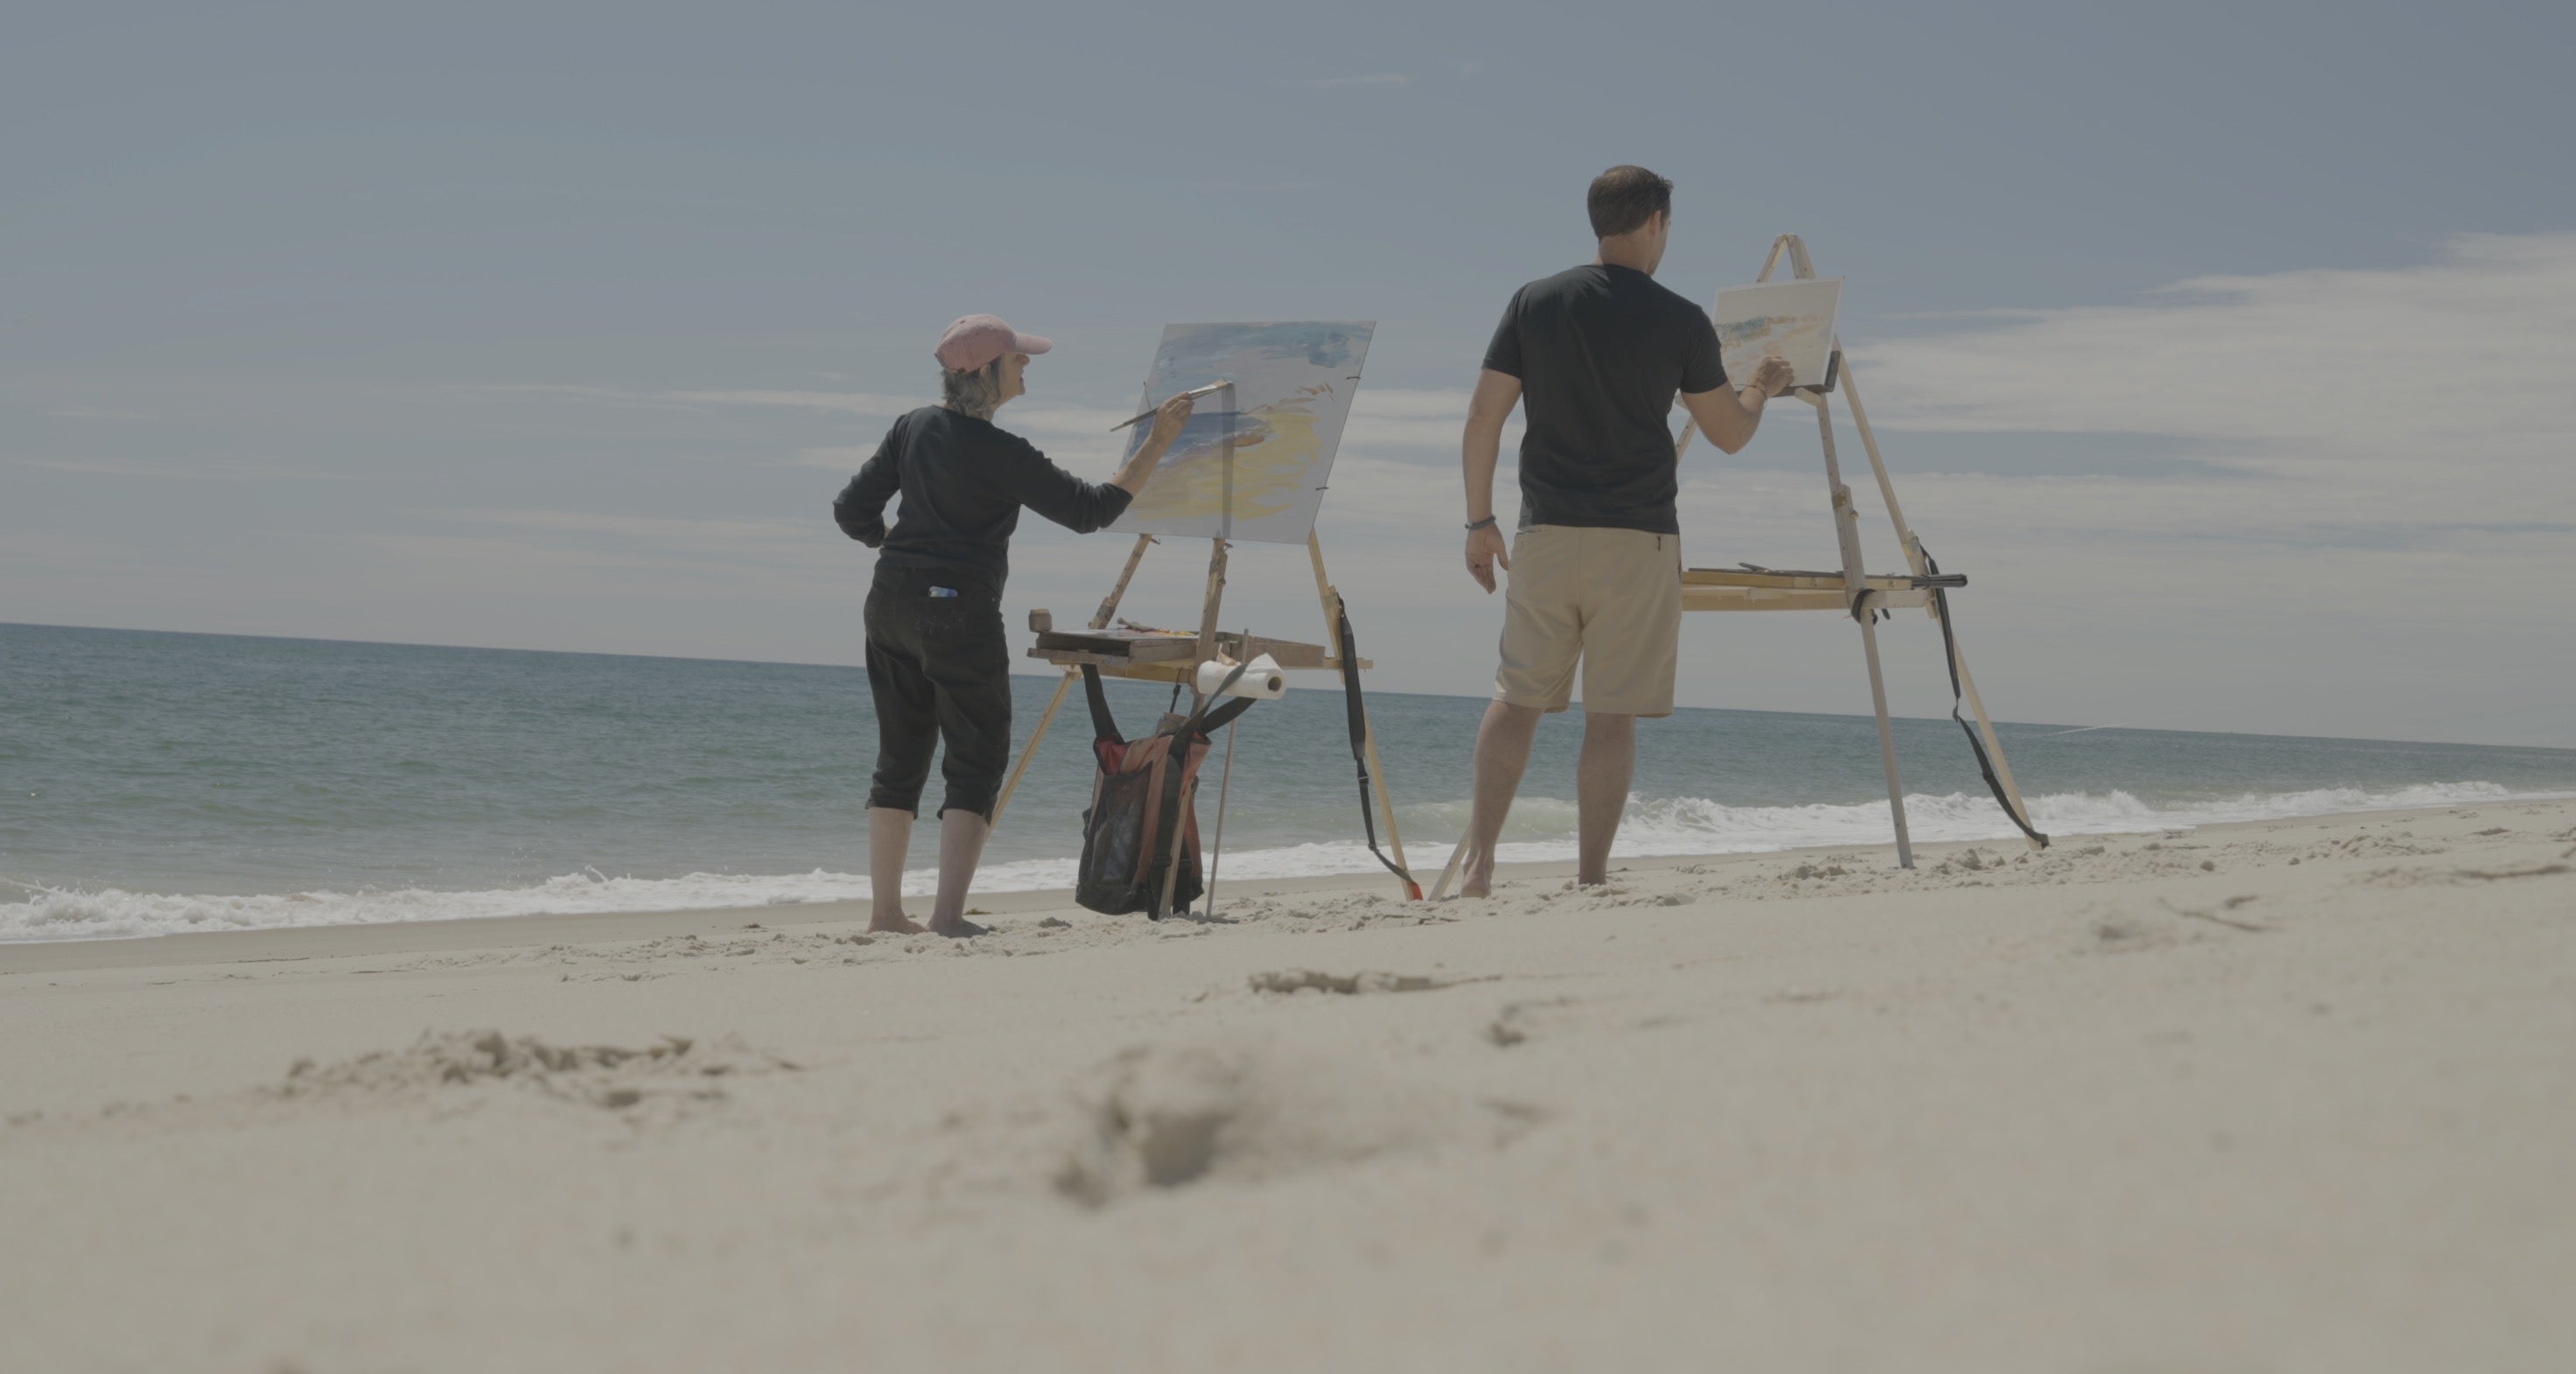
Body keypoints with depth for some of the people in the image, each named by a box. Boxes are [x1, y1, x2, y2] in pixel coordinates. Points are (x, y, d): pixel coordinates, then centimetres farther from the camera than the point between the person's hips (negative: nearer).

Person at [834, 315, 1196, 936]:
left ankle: (886, 911, 14)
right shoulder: (1001, 454, -15)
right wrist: (1158, 443, -10)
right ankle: (949, 913, -11)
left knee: (899, 760, 13)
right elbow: (1089, 511, -12)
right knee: (977, 763, -1)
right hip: (958, 612, -7)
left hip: (891, 604, 7)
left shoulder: (915, 428, 6)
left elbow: (853, 511, 8)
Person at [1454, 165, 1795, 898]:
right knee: (1612, 713, 0)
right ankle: (1591, 877, -1)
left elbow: (1483, 418, 3)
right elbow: (1730, 433, 7)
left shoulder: (1534, 302, 4)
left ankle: (1478, 865, 4)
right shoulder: (1680, 321, -2)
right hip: (1638, 537, -2)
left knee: (1517, 697, 11)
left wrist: (1479, 521, 12)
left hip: (1544, 534, 3)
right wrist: (1763, 387, 28)